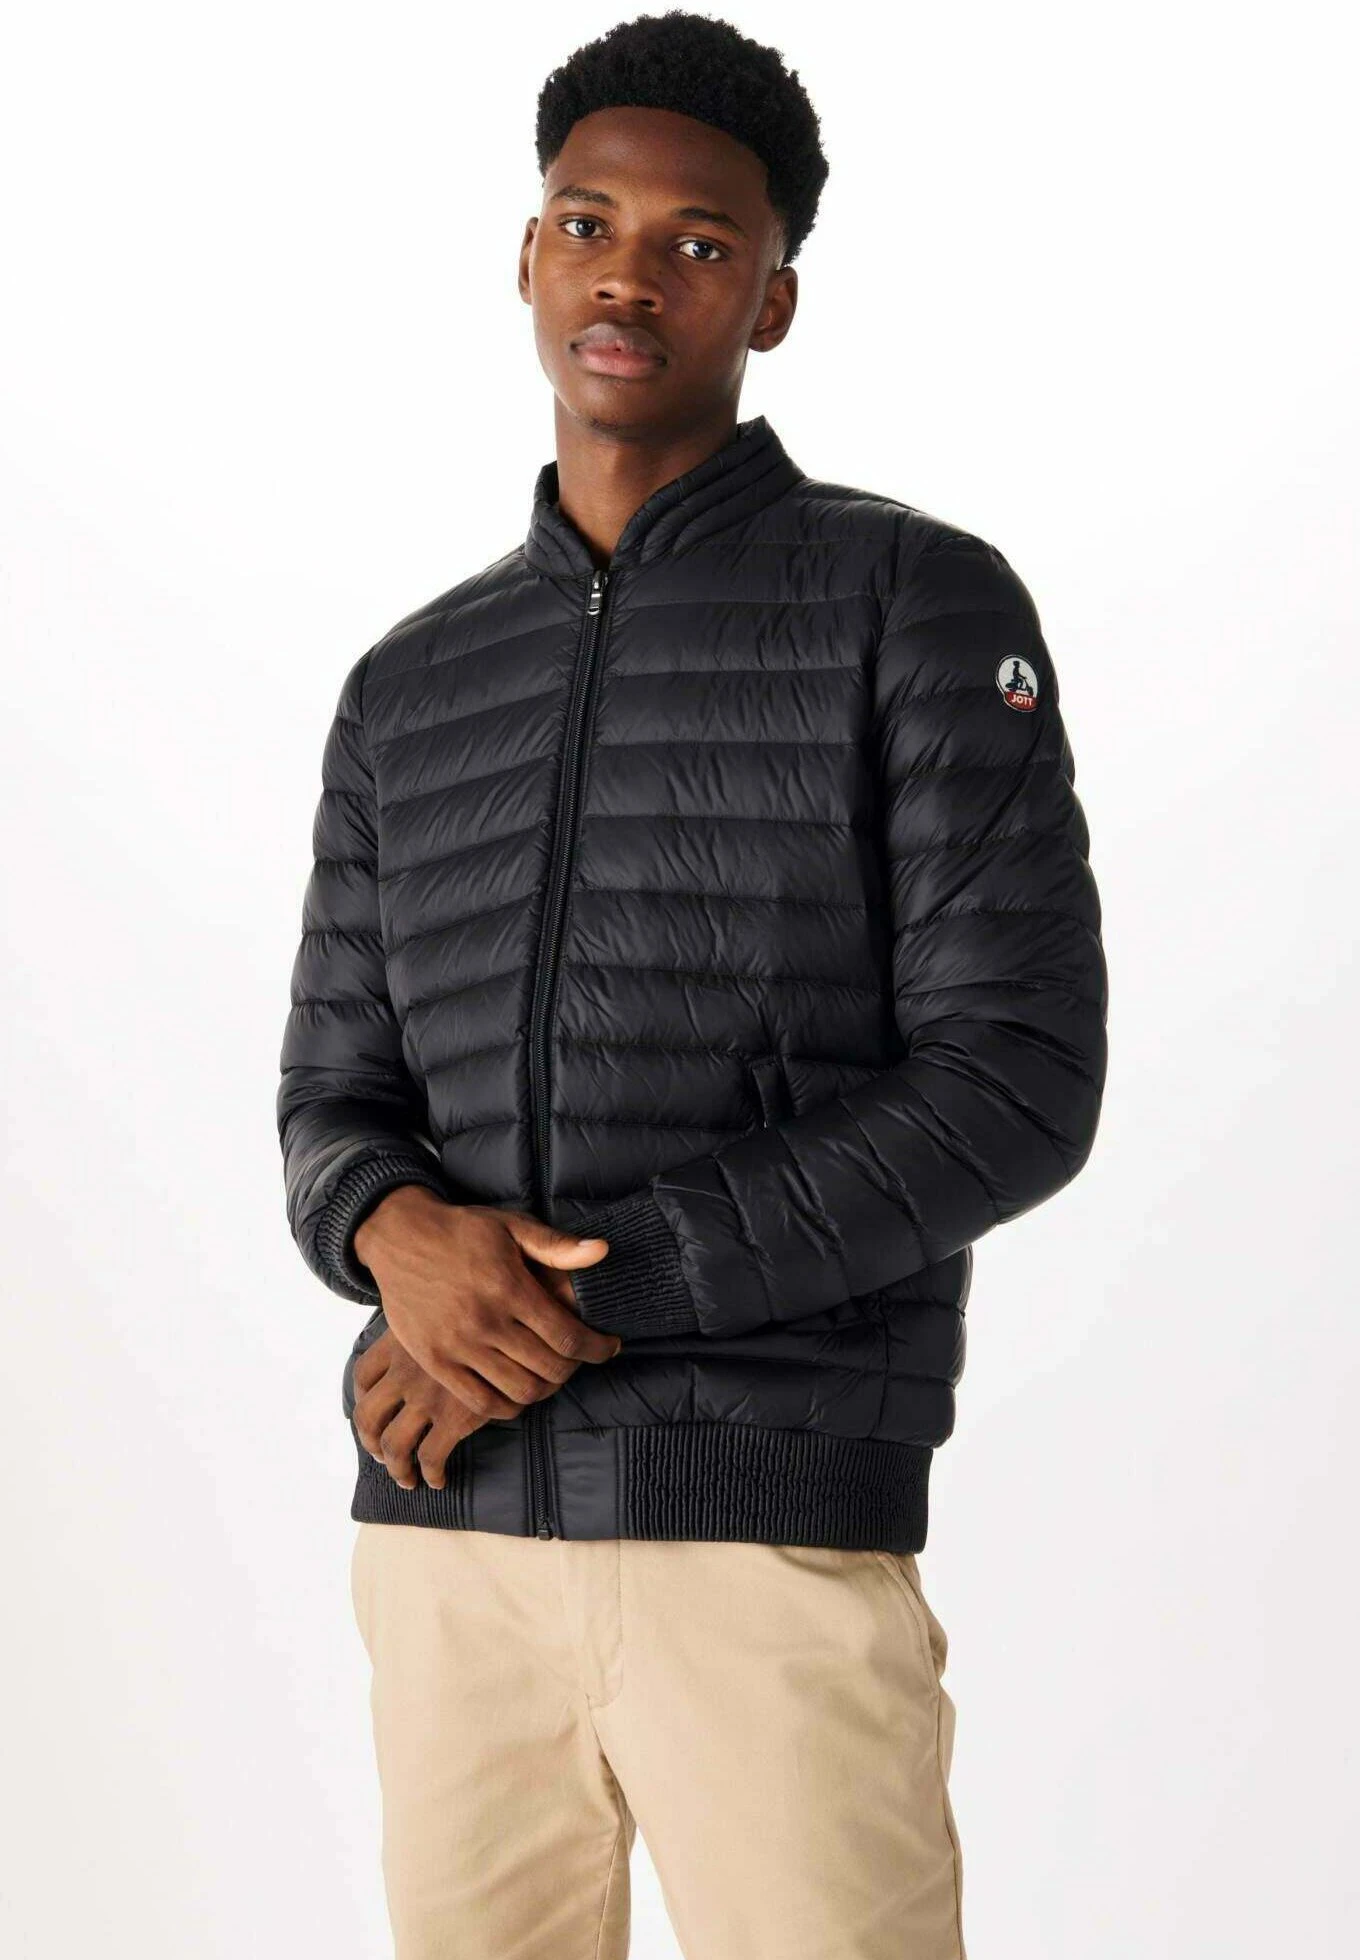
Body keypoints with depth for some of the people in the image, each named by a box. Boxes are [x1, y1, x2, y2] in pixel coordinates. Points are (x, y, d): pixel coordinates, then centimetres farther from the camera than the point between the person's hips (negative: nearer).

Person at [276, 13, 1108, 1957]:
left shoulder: (926, 607, -2)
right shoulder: (409, 693, 15)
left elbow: (1015, 1092, -10)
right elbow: (336, 1117, 13)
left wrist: (577, 1300, -15)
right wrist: (408, 1243, -14)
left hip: (778, 1537, -5)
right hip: (449, 1547, 5)